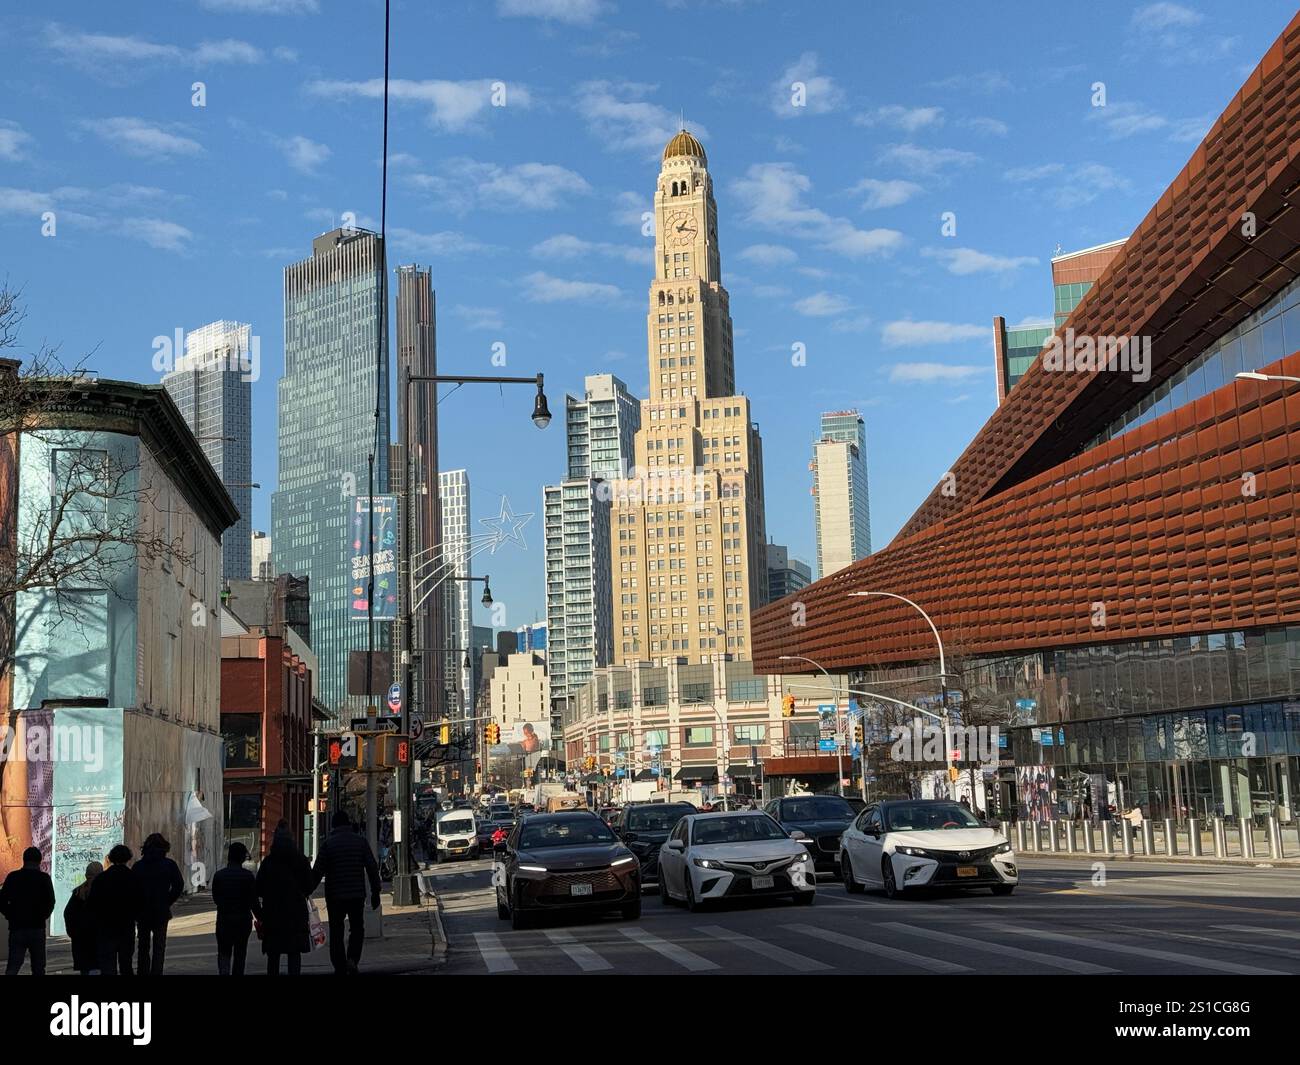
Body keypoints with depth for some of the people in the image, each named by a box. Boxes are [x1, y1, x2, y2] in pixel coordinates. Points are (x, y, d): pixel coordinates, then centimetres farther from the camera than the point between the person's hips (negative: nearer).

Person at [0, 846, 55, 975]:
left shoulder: (12, 877, 4)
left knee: (12, 967, 1)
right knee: (38, 968, 7)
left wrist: (11, 916, 10)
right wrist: (43, 916, 7)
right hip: (37, 928, -1)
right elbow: (50, 902, -9)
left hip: (16, 927, 1)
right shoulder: (44, 878, -2)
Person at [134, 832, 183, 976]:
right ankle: (156, 972, -3)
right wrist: (167, 902, -1)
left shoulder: (138, 866, 0)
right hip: (161, 911, -2)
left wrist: (138, 905, 5)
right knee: (159, 946, 4)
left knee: (144, 945, 16)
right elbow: (179, 885, -9)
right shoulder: (169, 864, -5)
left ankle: (143, 971, 20)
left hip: (143, 911, 2)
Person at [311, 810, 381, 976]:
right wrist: (375, 892, 6)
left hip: (335, 895, -1)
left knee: (336, 933, 10)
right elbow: (372, 868, 0)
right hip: (357, 894, 1)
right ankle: (352, 959, -7)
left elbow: (318, 872, -6)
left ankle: (340, 968, 8)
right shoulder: (360, 841, 1)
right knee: (357, 928, 15)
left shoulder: (328, 843, -3)